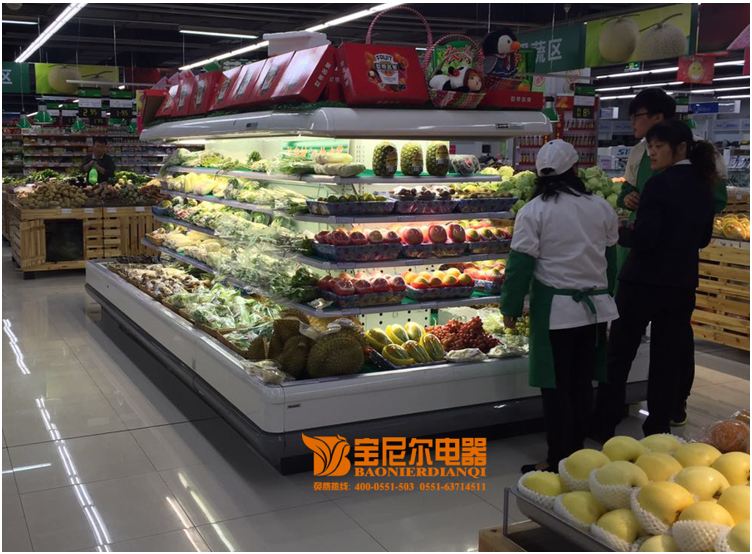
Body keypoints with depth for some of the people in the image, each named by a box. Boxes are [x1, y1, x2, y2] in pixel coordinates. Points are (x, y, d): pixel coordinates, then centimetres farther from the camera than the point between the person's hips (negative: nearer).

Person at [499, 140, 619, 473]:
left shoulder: (534, 211, -9)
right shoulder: (601, 207, 4)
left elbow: (521, 263, -10)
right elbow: (610, 257, 12)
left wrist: (511, 308, -1)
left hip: (556, 309, -5)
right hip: (595, 307, 5)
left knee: (556, 388, 2)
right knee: (582, 384, 13)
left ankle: (559, 463, 9)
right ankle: (576, 455, 24)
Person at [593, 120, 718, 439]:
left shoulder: (658, 185, -15)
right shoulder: (704, 187, 8)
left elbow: (643, 239, -20)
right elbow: (703, 239, 16)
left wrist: (618, 232, -3)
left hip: (645, 282, -6)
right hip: (682, 284, 6)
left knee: (619, 356, 9)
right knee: (668, 359, 12)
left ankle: (604, 427, 17)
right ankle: (658, 428, 17)